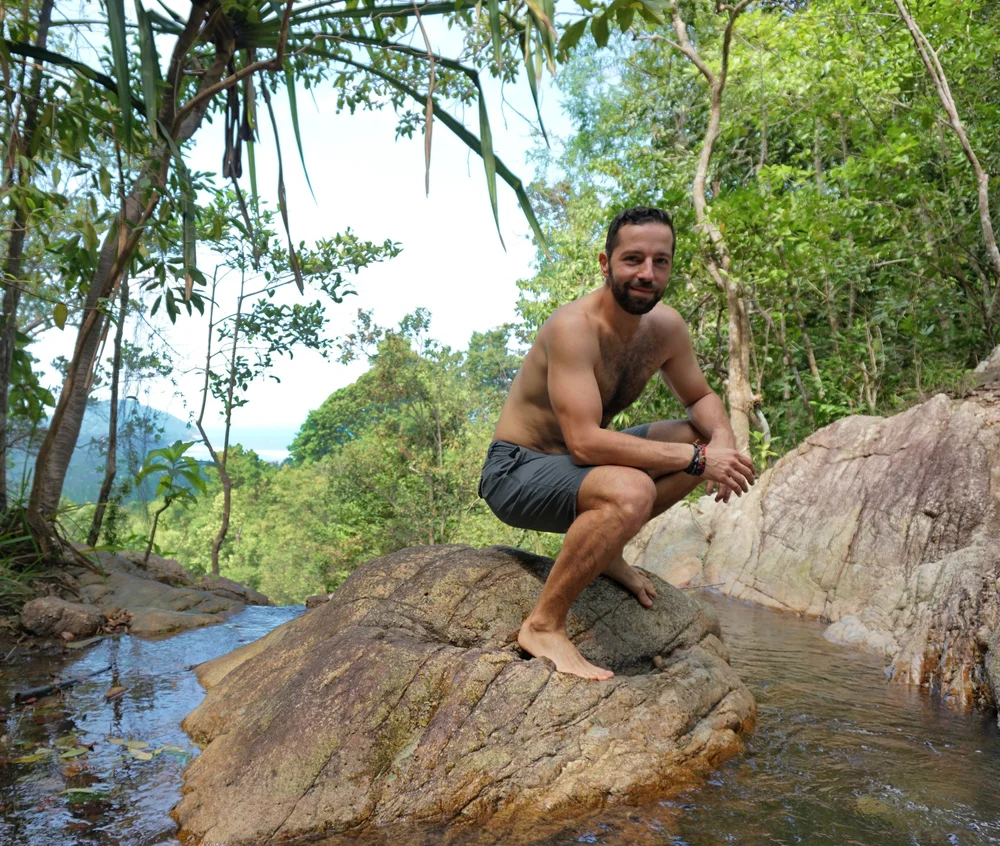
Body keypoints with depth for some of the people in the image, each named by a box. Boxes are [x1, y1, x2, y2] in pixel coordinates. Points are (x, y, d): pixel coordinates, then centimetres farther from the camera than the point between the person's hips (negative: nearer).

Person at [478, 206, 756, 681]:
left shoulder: (666, 326, -3)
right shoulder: (573, 326, -26)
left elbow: (702, 399, 11)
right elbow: (585, 442, -33)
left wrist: (722, 439, -14)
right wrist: (696, 459, -29)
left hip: (575, 464, 8)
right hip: (516, 471, -8)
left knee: (704, 439, 2)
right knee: (631, 492, -35)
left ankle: (604, 548, 5)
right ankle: (543, 625, -18)